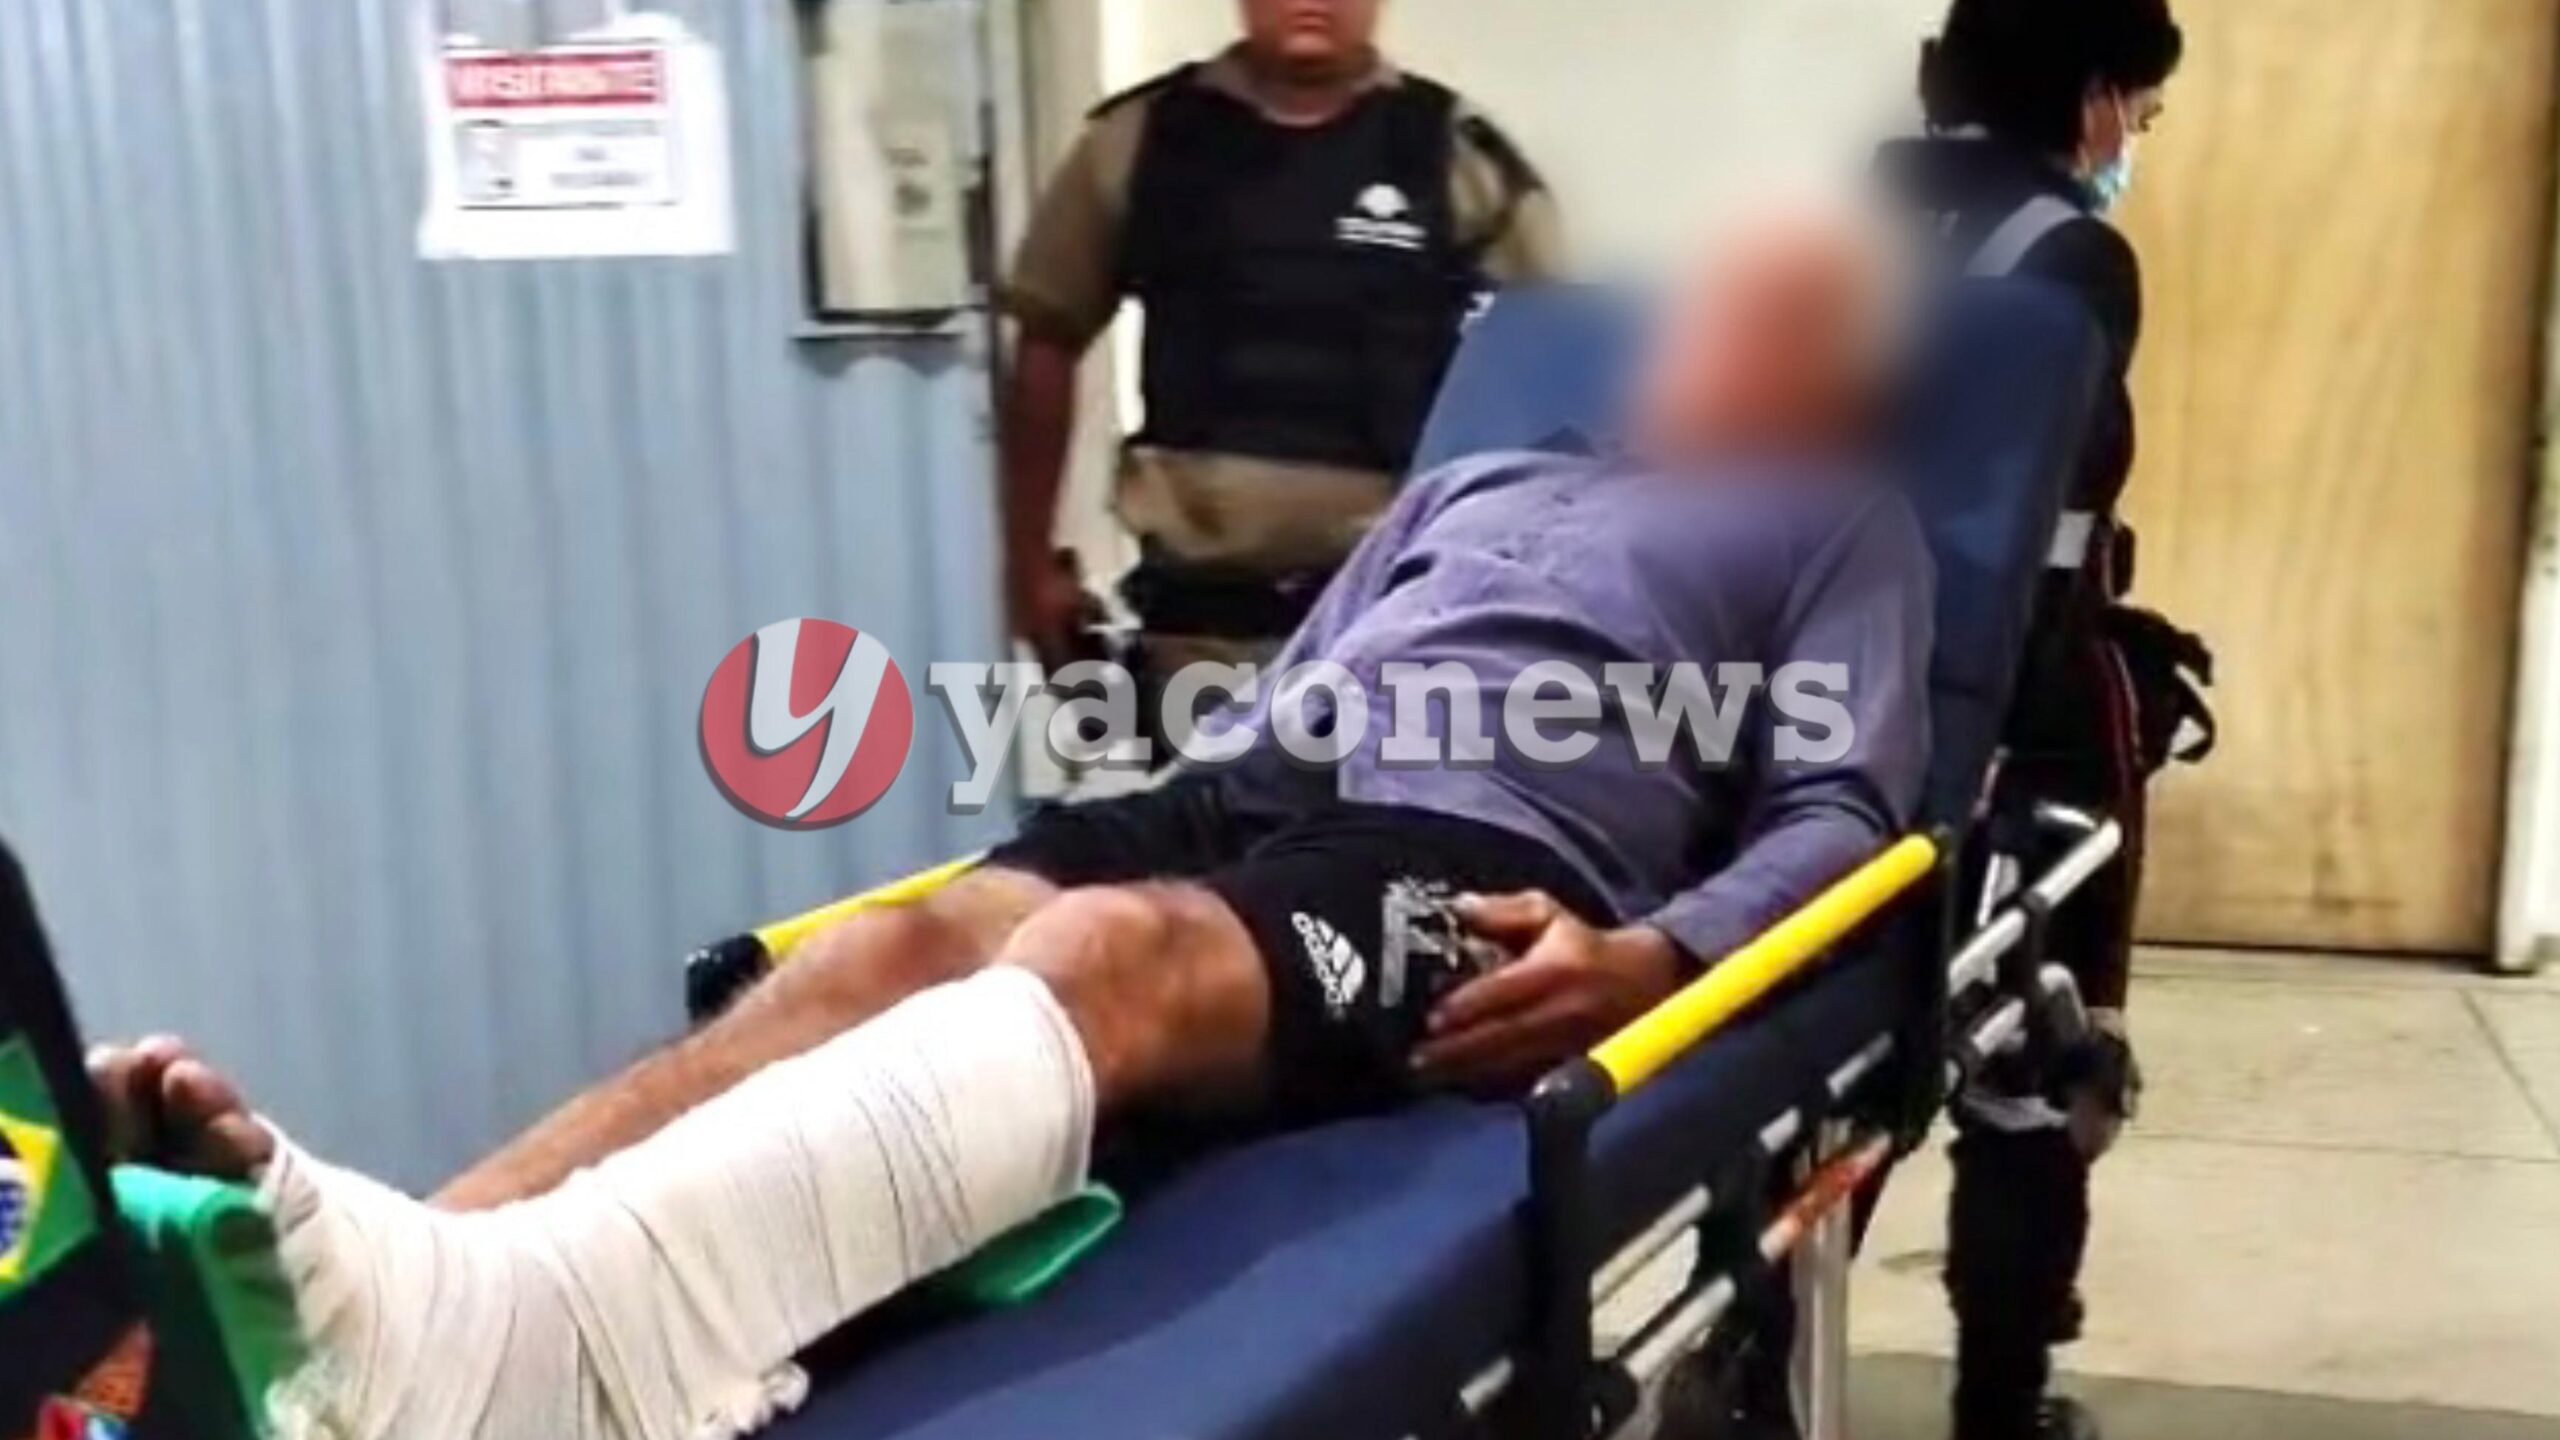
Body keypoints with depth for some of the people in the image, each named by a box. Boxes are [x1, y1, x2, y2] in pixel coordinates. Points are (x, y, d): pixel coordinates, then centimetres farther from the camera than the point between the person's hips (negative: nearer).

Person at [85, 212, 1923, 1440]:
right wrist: (1155, 806, 10)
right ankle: (387, 1287, -49)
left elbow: (1839, 814, 7)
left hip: (1487, 858, -5)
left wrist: (1645, 956, -14)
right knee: (899, 946, -27)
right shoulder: (1473, 480, 37)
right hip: (1256, 789, 6)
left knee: (1108, 958, -38)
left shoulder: (1844, 528, 23)